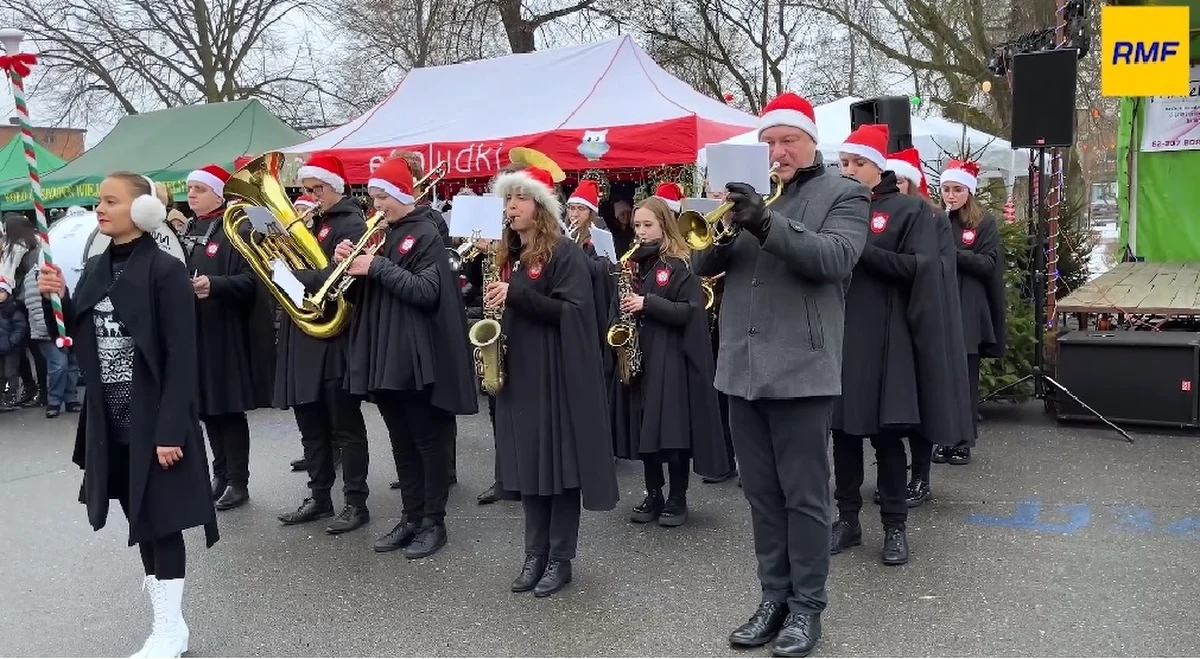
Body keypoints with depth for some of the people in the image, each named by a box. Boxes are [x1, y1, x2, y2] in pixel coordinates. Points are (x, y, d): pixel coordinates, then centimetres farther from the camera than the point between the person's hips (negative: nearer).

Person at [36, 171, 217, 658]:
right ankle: (160, 591, 28)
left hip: (153, 418, -7)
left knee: (159, 518, 1)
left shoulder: (165, 271, -12)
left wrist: (171, 429, -20)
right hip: (110, 419, 7)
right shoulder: (96, 269, 9)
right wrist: (58, 298, -4)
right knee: (138, 517, 14)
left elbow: (181, 355, -16)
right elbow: (81, 341, 12)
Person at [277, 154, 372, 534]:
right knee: (311, 425, 13)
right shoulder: (308, 224, 17)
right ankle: (319, 498, 23)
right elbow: (297, 268, 14)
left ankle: (356, 503, 8)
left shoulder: (351, 224, -7)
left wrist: (291, 275, -20)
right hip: (303, 336, 8)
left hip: (334, 336, -8)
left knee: (346, 426, 0)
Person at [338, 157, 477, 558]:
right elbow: (363, 289, 17)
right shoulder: (380, 235, 15)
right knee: (402, 443, 14)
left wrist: (377, 266, -20)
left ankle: (434, 522, 12)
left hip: (418, 357, -8)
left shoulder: (426, 235, -8)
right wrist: (345, 262, -2)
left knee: (429, 441, 2)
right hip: (383, 355, 8)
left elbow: (427, 291, -20)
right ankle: (411, 517, 23)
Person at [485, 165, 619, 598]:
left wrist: (515, 294, -22)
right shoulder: (507, 255, 14)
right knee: (525, 463, 9)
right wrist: (493, 300, 1)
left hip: (557, 372, -7)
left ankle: (561, 558, 10)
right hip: (517, 372, 7)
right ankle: (535, 554, 19)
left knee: (558, 461, -1)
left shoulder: (564, 252, -7)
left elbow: (572, 310, -18)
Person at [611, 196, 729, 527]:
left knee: (673, 430, -3)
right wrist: (621, 313, -3)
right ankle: (653, 495, 19)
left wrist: (647, 303, -19)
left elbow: (690, 312, -12)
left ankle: (677, 499, 10)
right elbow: (618, 306, 18)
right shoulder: (631, 263, 12)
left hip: (670, 357, -5)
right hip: (635, 354, 6)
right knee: (644, 428, 9)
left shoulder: (680, 265, -5)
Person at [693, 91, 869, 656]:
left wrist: (766, 222, -28)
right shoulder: (748, 193, 16)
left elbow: (836, 257, -18)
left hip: (801, 369, -5)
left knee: (804, 497, 2)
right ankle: (774, 598, 23)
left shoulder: (843, 195, 1)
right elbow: (703, 265, 9)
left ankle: (807, 606, 14)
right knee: (761, 495, 12)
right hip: (742, 369, 5)